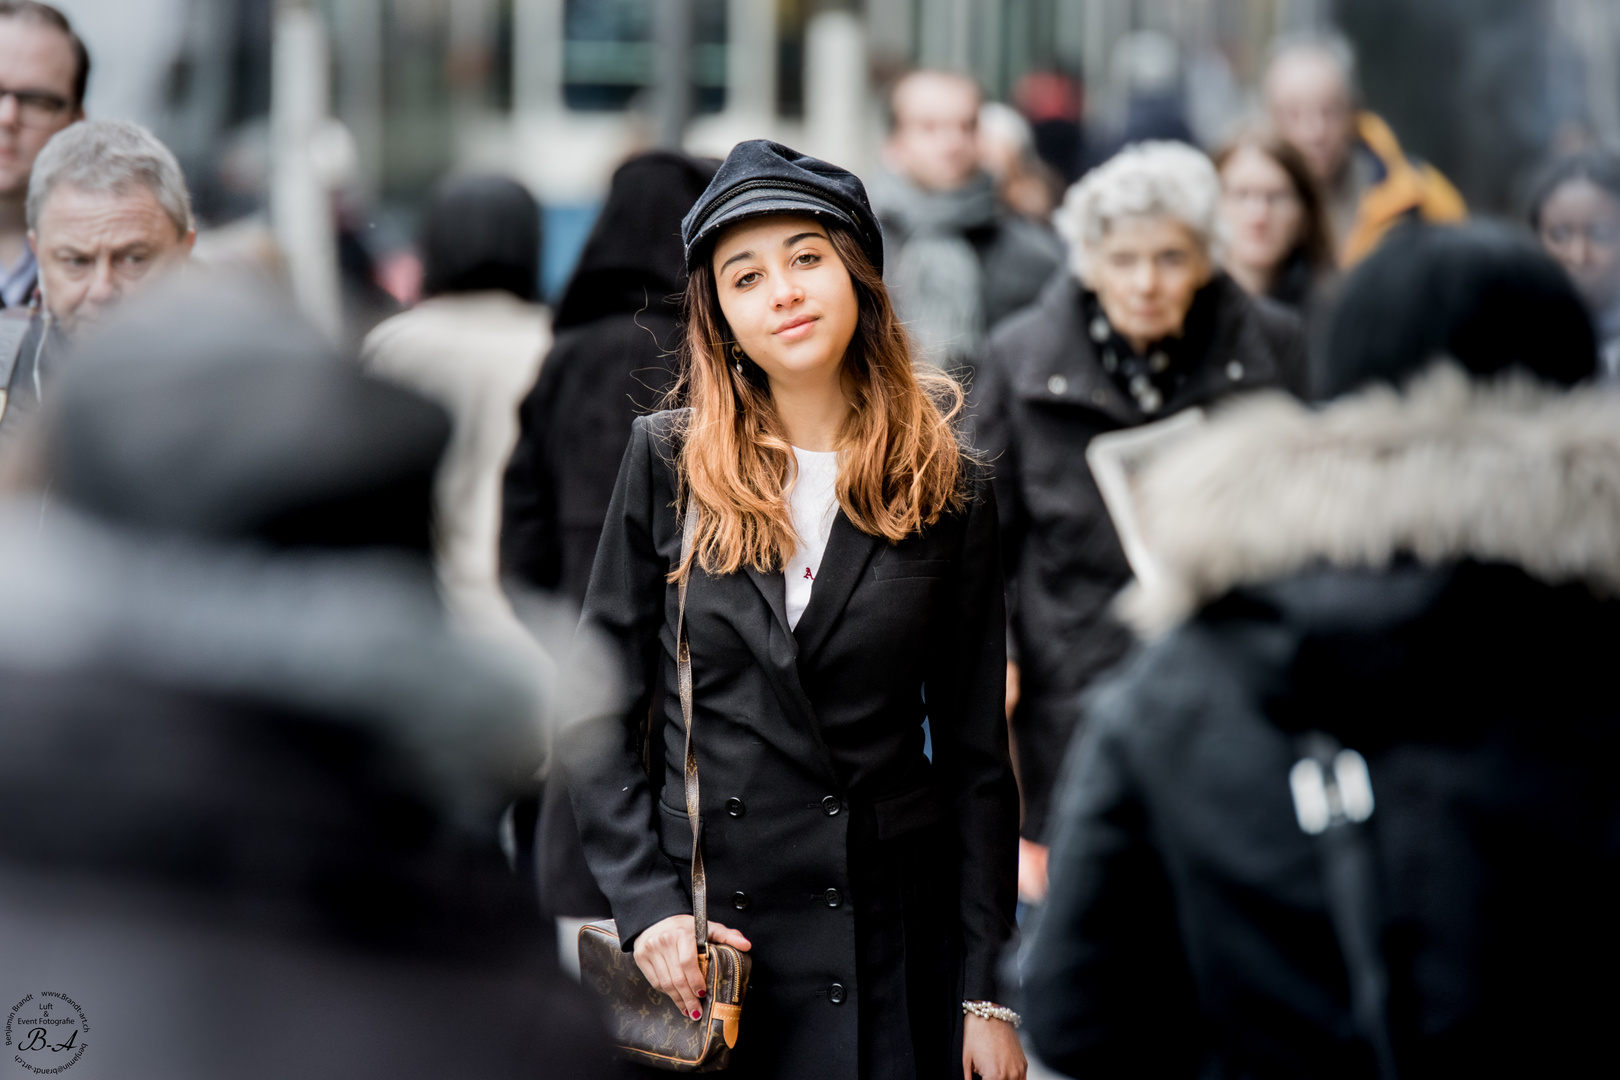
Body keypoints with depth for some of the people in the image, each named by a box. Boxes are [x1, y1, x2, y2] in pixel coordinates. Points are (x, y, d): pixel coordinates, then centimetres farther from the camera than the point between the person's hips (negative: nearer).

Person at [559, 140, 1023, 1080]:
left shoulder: (949, 494, 1)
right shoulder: (668, 463, 0)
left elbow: (976, 755, 2)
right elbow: (596, 711, 2)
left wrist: (988, 993, -1)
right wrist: (647, 902, -10)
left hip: (891, 933, 0)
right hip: (701, 936, 0)